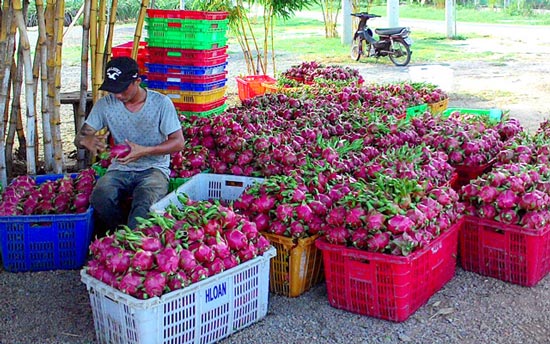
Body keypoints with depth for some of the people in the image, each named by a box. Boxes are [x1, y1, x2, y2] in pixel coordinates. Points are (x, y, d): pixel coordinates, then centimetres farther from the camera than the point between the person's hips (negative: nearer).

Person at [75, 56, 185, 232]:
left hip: (154, 168, -3)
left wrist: (144, 151, -22)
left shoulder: (161, 103, -6)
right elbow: (79, 138, 3)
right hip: (120, 169, 3)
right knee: (100, 197, -29)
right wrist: (87, 140, -25)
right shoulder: (105, 104, 2)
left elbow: (178, 142, -5)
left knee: (144, 203, -36)